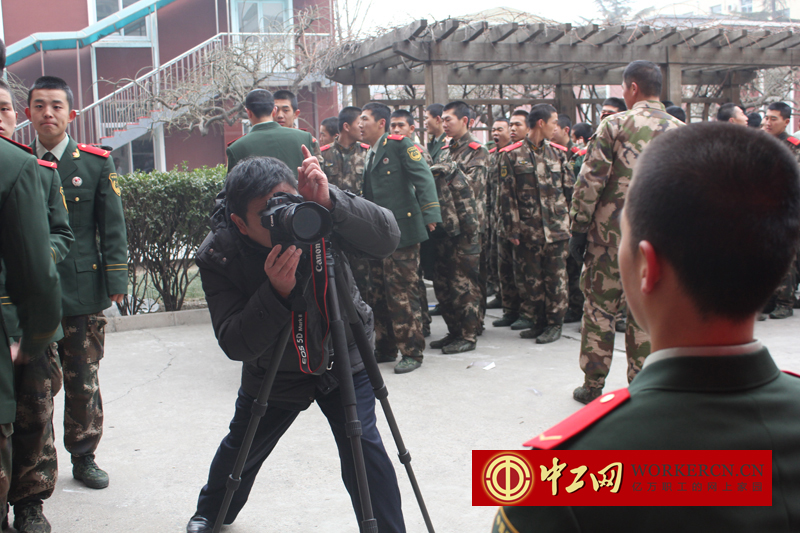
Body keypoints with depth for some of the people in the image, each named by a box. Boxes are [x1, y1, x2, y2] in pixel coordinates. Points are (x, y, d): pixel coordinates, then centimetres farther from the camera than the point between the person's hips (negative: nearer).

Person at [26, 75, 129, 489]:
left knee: (83, 381, 6)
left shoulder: (97, 163, 4)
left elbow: (112, 226, 3)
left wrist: (116, 280, -4)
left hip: (83, 288, -1)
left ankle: (83, 456, 21)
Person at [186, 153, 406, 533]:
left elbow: (387, 238, -36)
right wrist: (276, 292, -46)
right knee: (240, 451, 21)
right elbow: (234, 345, -30)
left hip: (342, 356, -1)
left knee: (362, 446, -16)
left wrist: (329, 202, -50)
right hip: (272, 373, 1)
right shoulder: (217, 257, -25)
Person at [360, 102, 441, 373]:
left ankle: (412, 352, 3)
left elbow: (423, 177, -12)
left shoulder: (400, 145, -5)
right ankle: (385, 348, 21)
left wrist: (430, 213, -21)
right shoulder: (369, 155, 17)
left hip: (401, 230, -8)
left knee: (402, 292, -6)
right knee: (378, 293, 10)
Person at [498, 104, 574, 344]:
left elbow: (570, 189, 12)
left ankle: (554, 324, 12)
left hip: (556, 228, 2)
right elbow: (507, 195, -3)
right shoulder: (512, 155, 0)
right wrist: (512, 229, -7)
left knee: (555, 277, 3)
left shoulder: (558, 153, 10)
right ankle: (536, 322, 18)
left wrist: (569, 220, 7)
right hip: (527, 230, -2)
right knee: (529, 278, 5)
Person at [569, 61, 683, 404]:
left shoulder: (614, 125, -5)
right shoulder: (680, 132, 7)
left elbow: (590, 181, -9)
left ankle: (593, 386, 13)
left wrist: (579, 228, -3)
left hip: (611, 233, -3)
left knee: (600, 307, 7)